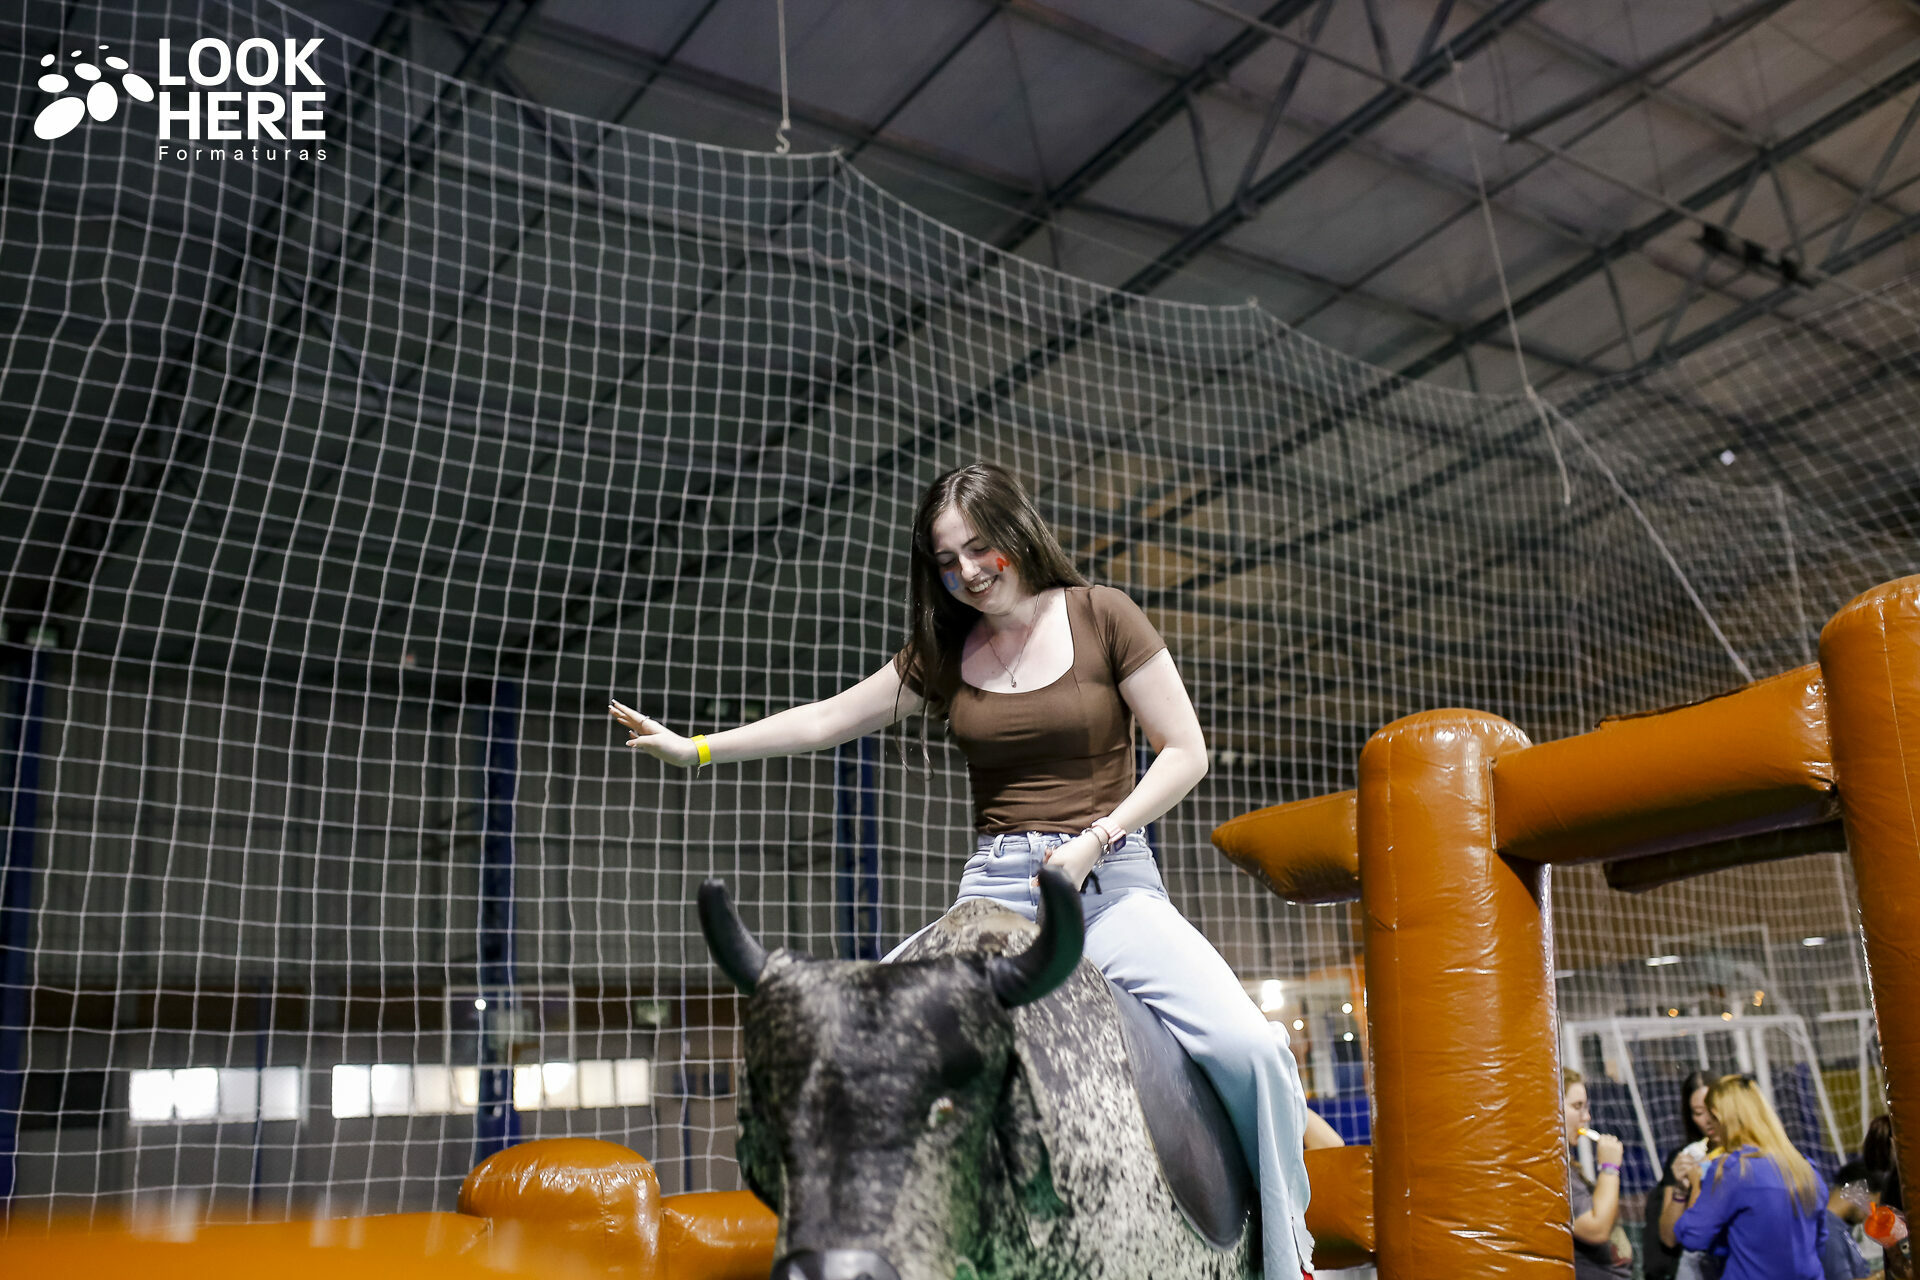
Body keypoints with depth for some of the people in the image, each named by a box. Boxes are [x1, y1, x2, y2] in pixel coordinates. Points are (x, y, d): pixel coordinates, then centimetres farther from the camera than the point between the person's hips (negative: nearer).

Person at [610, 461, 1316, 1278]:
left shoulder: (1099, 617, 2)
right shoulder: (945, 651, 12)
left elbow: (1185, 752, 0)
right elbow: (825, 721, 17)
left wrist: (1093, 840, -10)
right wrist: (696, 749, 14)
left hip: (1110, 880, -3)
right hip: (996, 889, 3)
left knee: (1247, 1047, -22)